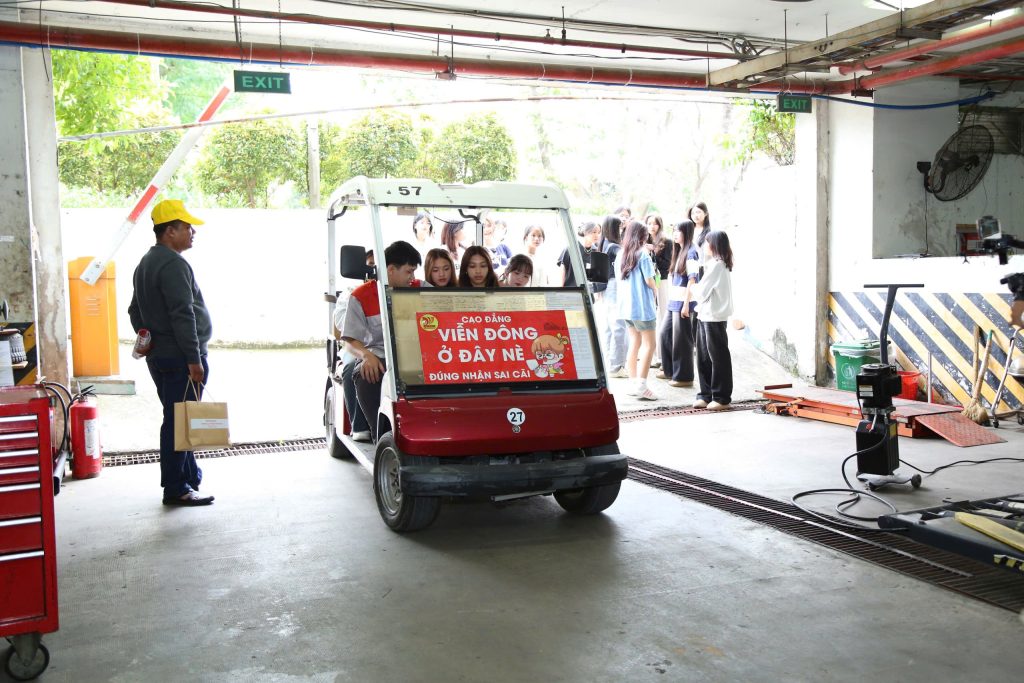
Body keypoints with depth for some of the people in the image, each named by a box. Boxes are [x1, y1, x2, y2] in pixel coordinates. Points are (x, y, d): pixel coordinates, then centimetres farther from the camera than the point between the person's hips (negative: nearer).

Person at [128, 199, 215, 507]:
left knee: (177, 420, 17)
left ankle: (190, 477, 27)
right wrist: (194, 359, -21)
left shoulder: (145, 264, 18)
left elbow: (135, 312, 25)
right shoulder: (173, 264, -16)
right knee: (179, 421, -5)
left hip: (159, 357, 11)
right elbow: (183, 316, -22)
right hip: (180, 358, -11)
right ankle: (176, 488, 1)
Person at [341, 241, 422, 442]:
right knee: (365, 378, -34)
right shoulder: (361, 296, 5)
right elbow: (350, 340, 1)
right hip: (377, 357, -1)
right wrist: (366, 355, -21)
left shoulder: (419, 290, 14)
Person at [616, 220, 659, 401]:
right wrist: (656, 291, 7)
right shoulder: (643, 254, -12)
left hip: (625, 304, 7)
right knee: (649, 345, -2)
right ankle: (641, 386, -10)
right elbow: (649, 281, -13)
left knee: (635, 343, 15)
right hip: (642, 305, -7)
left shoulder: (621, 254, 8)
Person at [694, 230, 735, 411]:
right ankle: (706, 395, 19)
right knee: (703, 357, 12)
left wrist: (700, 298, 4)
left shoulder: (716, 265, -15)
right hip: (705, 316, 10)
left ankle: (722, 398, 5)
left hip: (714, 317, -10)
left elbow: (702, 291, -15)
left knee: (718, 357, -2)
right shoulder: (719, 264, 14)